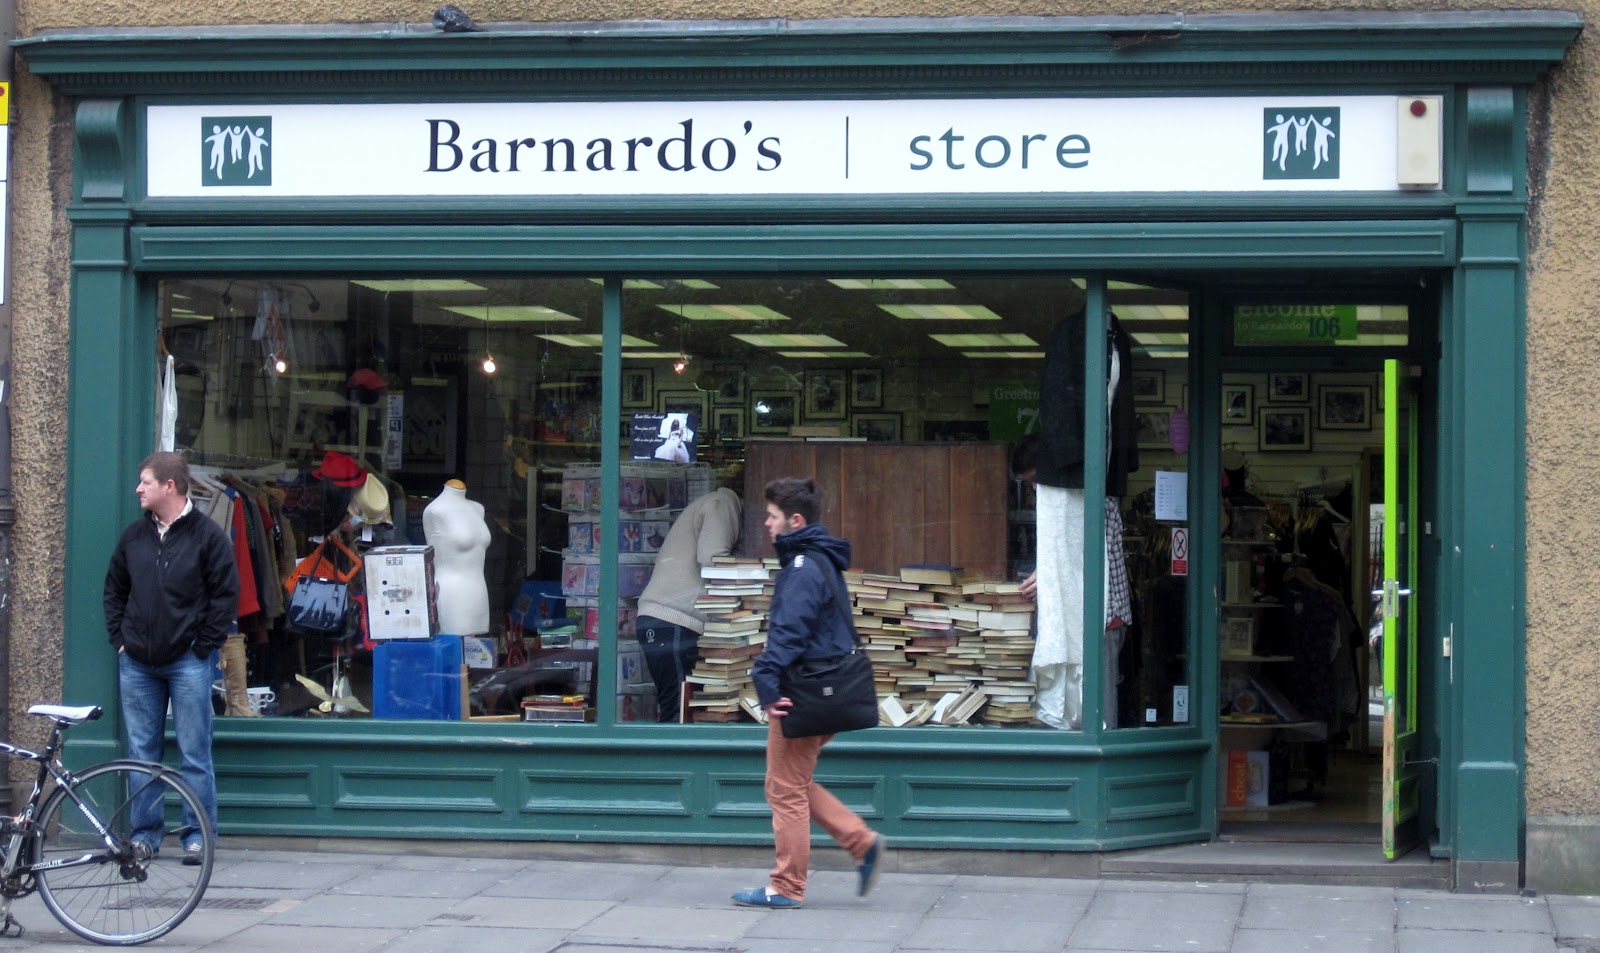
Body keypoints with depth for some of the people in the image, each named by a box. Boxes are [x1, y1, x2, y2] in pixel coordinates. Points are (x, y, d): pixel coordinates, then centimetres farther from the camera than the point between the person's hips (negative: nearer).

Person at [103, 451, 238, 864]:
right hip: (137, 663, 5)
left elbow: (226, 595, -5)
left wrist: (203, 647, -9)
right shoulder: (134, 536, 11)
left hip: (188, 662, -5)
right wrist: (119, 638, 7)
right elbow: (114, 590, 19)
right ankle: (145, 833, 14)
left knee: (194, 754, -2)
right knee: (141, 752, 7)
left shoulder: (207, 536, -4)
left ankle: (197, 835, 3)